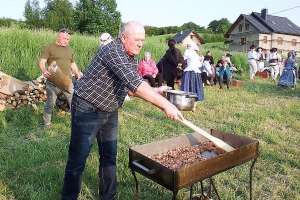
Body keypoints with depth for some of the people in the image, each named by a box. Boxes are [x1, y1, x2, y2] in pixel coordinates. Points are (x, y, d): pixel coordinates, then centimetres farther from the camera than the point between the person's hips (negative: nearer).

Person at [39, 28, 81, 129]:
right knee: (50, 104, 6)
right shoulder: (49, 47, -3)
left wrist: (78, 75, 13)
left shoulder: (70, 49, 14)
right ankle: (47, 123, 27)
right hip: (53, 82, -4)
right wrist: (44, 71, -29)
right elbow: (41, 62, -9)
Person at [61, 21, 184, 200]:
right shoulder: (113, 51, -24)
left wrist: (155, 91, -8)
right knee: (78, 159, 2)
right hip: (88, 109, -8)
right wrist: (165, 104, -35)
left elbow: (134, 85, 9)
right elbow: (134, 83, -34)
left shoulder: (133, 57, 4)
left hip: (110, 111, 9)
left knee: (110, 157, 13)